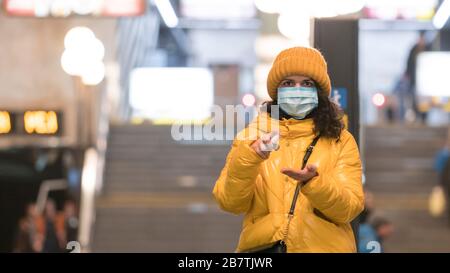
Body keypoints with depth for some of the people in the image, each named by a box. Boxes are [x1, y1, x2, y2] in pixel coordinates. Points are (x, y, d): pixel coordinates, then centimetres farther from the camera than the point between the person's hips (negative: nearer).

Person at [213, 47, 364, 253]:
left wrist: (312, 182, -18)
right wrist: (248, 158, -15)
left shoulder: (341, 140, 7)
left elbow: (349, 208, -2)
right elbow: (230, 203, 0)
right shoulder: (251, 135, 9)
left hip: (323, 246, -1)